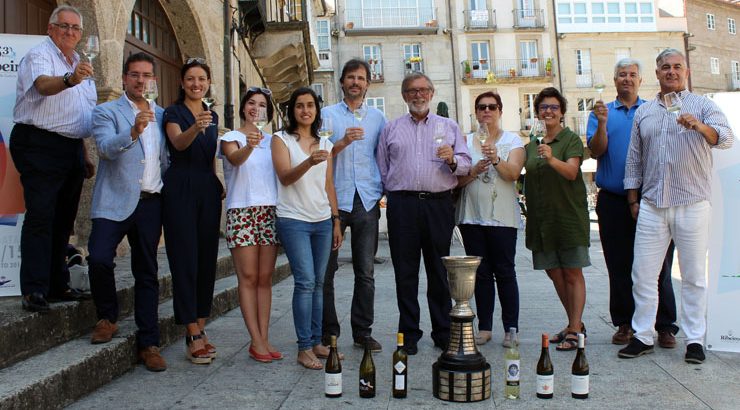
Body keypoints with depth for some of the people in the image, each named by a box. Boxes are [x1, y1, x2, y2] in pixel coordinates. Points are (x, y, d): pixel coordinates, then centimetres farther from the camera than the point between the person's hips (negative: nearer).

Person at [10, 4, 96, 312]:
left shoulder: (78, 65, 21)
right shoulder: (39, 55, -3)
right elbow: (43, 85, -26)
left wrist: (85, 157, 21)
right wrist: (70, 79, -47)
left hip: (71, 149, 8)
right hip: (39, 145, -7)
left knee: (63, 219, 9)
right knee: (40, 217, -11)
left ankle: (57, 285, 15)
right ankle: (33, 291, -9)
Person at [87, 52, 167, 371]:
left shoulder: (161, 115, 16)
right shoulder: (106, 112, 3)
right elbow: (106, 148, -15)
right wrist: (134, 131, -32)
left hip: (150, 204, 3)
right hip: (115, 202, -3)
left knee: (147, 273, 6)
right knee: (99, 259, -20)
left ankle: (149, 344, 13)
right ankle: (107, 318, 9)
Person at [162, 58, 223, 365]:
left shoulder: (212, 116, 15)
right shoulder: (173, 112, -2)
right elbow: (178, 143, -23)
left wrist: (219, 185, 11)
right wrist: (195, 128, -42)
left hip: (208, 190, 6)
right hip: (180, 189, -6)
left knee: (207, 260, 6)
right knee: (185, 261, -6)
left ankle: (198, 328, 15)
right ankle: (194, 337, -3)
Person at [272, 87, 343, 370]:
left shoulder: (325, 144, 15)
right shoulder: (281, 139, 1)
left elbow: (329, 186, 15)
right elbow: (285, 177, -13)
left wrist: (336, 221, 11)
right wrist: (309, 162, -31)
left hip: (323, 221, 5)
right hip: (293, 220, -5)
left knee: (318, 283, 6)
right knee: (305, 281, -11)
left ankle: (316, 342, 16)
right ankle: (304, 349, -3)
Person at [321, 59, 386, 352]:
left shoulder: (377, 118, 16)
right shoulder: (327, 114, 9)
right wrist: (342, 142, -14)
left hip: (367, 200, 2)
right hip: (333, 199, -1)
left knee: (366, 272, 4)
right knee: (326, 270, 0)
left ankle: (363, 332, 14)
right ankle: (327, 332, 12)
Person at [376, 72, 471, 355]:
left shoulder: (449, 126, 14)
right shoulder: (391, 129, 14)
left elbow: (465, 165, 8)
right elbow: (382, 170, 13)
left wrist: (452, 160, -12)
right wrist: (395, 193, 4)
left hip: (439, 204, 0)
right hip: (402, 205, 0)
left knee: (439, 272, 5)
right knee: (405, 273, 3)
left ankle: (443, 334, 16)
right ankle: (409, 334, 12)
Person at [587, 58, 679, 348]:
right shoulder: (601, 112, 11)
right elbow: (595, 151, -2)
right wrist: (602, 124, -17)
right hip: (613, 202, 1)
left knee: (658, 265, 2)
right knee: (619, 267, 7)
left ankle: (666, 326, 10)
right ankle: (624, 324, 18)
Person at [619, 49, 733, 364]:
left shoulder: (702, 105, 4)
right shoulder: (643, 112, 14)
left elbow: (726, 138, -13)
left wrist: (700, 126, -33)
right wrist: (632, 199, 10)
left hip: (692, 205, -3)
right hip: (651, 205, 3)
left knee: (694, 276, 5)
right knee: (642, 274, 4)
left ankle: (695, 340, 15)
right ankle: (643, 336, 15)